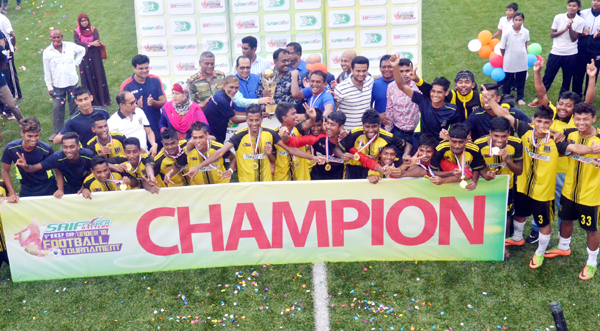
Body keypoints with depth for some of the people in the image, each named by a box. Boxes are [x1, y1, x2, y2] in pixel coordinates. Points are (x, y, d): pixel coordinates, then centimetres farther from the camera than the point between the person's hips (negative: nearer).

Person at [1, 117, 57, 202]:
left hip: (48, 190, -1)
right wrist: (12, 193, -11)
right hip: (26, 191, 1)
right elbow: (5, 171, -5)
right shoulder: (11, 149, -19)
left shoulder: (46, 149, -22)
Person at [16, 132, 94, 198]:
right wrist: (25, 166, -42)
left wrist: (84, 188, -15)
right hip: (68, 190, 0)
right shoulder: (58, 157, -28)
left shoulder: (89, 155, -30)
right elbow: (34, 168, -23)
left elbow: (89, 174, -10)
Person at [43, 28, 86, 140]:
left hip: (72, 82, 1)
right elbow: (47, 71, -1)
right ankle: (57, 131, 11)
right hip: (58, 85, -1)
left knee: (74, 106, 11)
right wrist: (49, 87, -2)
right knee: (57, 108, 0)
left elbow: (82, 50, 18)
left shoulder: (70, 46, -2)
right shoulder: (47, 52, -4)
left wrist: (76, 63, 7)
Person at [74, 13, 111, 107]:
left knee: (98, 77, 2)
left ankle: (103, 100, 9)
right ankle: (92, 101, 6)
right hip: (84, 58, 0)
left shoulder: (94, 29, 5)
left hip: (95, 57, 0)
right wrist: (91, 44, -18)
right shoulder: (76, 32, 3)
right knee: (87, 78, 1)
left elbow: (97, 41, -9)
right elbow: (78, 43, -12)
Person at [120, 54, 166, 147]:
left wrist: (153, 102, -21)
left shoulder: (155, 80, 2)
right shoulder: (126, 86, -4)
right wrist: (136, 106, -23)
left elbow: (164, 102, 1)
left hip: (157, 128, 2)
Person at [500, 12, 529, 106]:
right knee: (507, 81, 11)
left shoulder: (526, 32, -7)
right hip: (509, 62, -3)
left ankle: (520, 98, 28)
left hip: (522, 61, 3)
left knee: (521, 80, 13)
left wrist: (525, 54, 14)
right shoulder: (507, 32, -17)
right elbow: (502, 48, -6)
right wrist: (506, 57, 4)